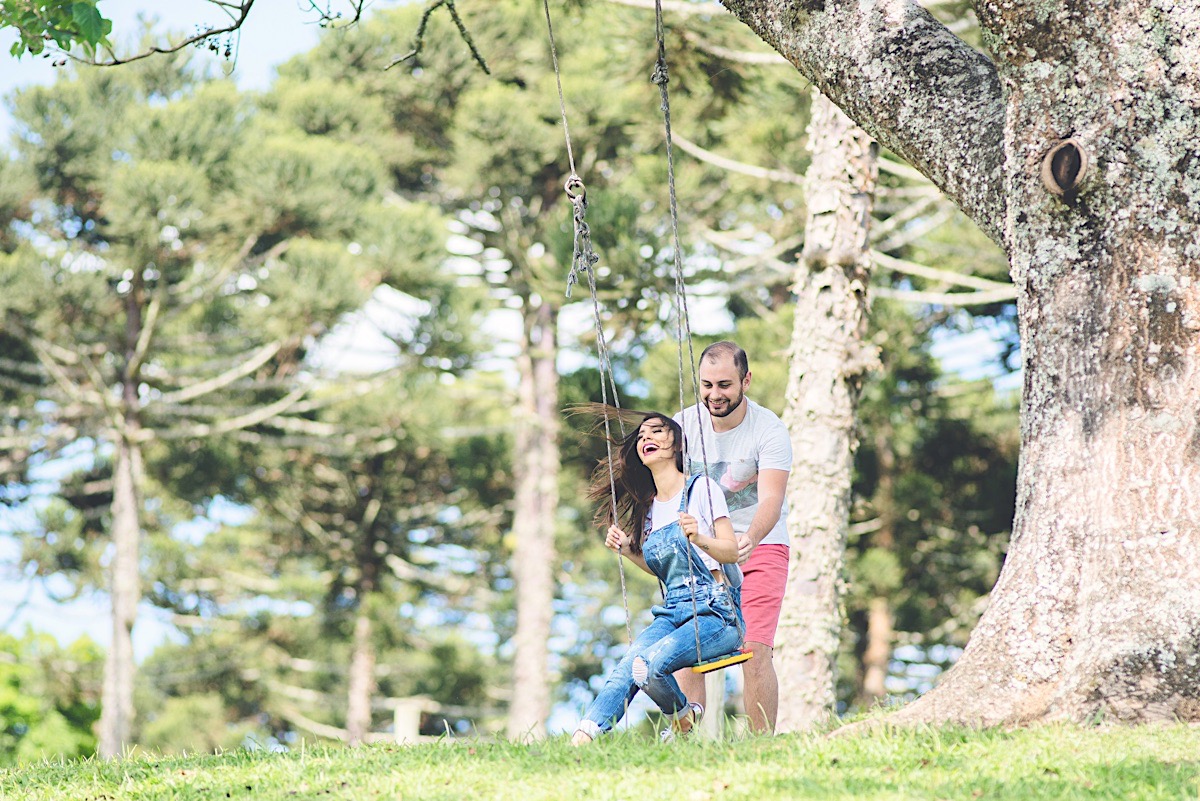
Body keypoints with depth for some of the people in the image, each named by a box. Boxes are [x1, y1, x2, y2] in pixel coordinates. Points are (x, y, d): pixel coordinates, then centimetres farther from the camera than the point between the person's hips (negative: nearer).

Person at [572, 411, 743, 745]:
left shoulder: (701, 488, -1)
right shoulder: (650, 508, 19)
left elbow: (731, 552, -7)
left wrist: (698, 538, -26)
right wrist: (627, 550, 10)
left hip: (715, 613, -6)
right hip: (672, 613, 6)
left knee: (648, 665, -30)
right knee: (625, 670, -24)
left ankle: (683, 719, -1)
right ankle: (579, 742, -35)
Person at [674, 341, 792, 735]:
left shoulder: (769, 430, -15)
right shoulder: (684, 423, -4)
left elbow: (771, 499, -26)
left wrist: (750, 539, -47)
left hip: (759, 548, -3)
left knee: (755, 650, -15)